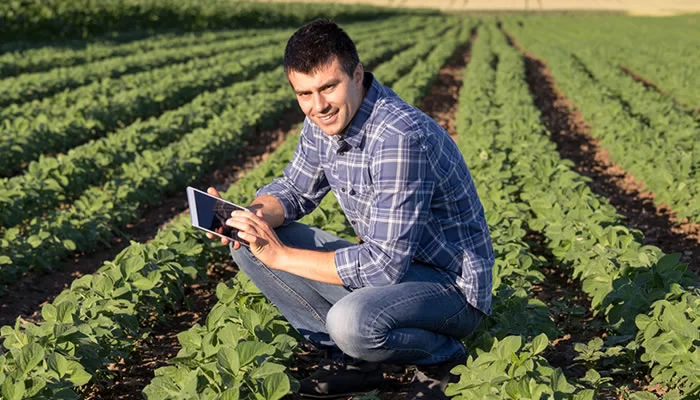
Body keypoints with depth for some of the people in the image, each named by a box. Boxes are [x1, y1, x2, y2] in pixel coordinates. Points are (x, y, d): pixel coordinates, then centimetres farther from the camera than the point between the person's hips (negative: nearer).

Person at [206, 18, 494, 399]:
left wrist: (281, 256, -25)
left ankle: (444, 355, -4)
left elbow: (384, 264, -32)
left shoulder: (400, 137, -30)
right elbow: (294, 189, 12)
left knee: (351, 323, -38)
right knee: (248, 245, -1)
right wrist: (248, 216, -11)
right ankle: (352, 359, 3)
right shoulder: (323, 121, -4)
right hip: (388, 261, 8)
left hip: (450, 285, -8)